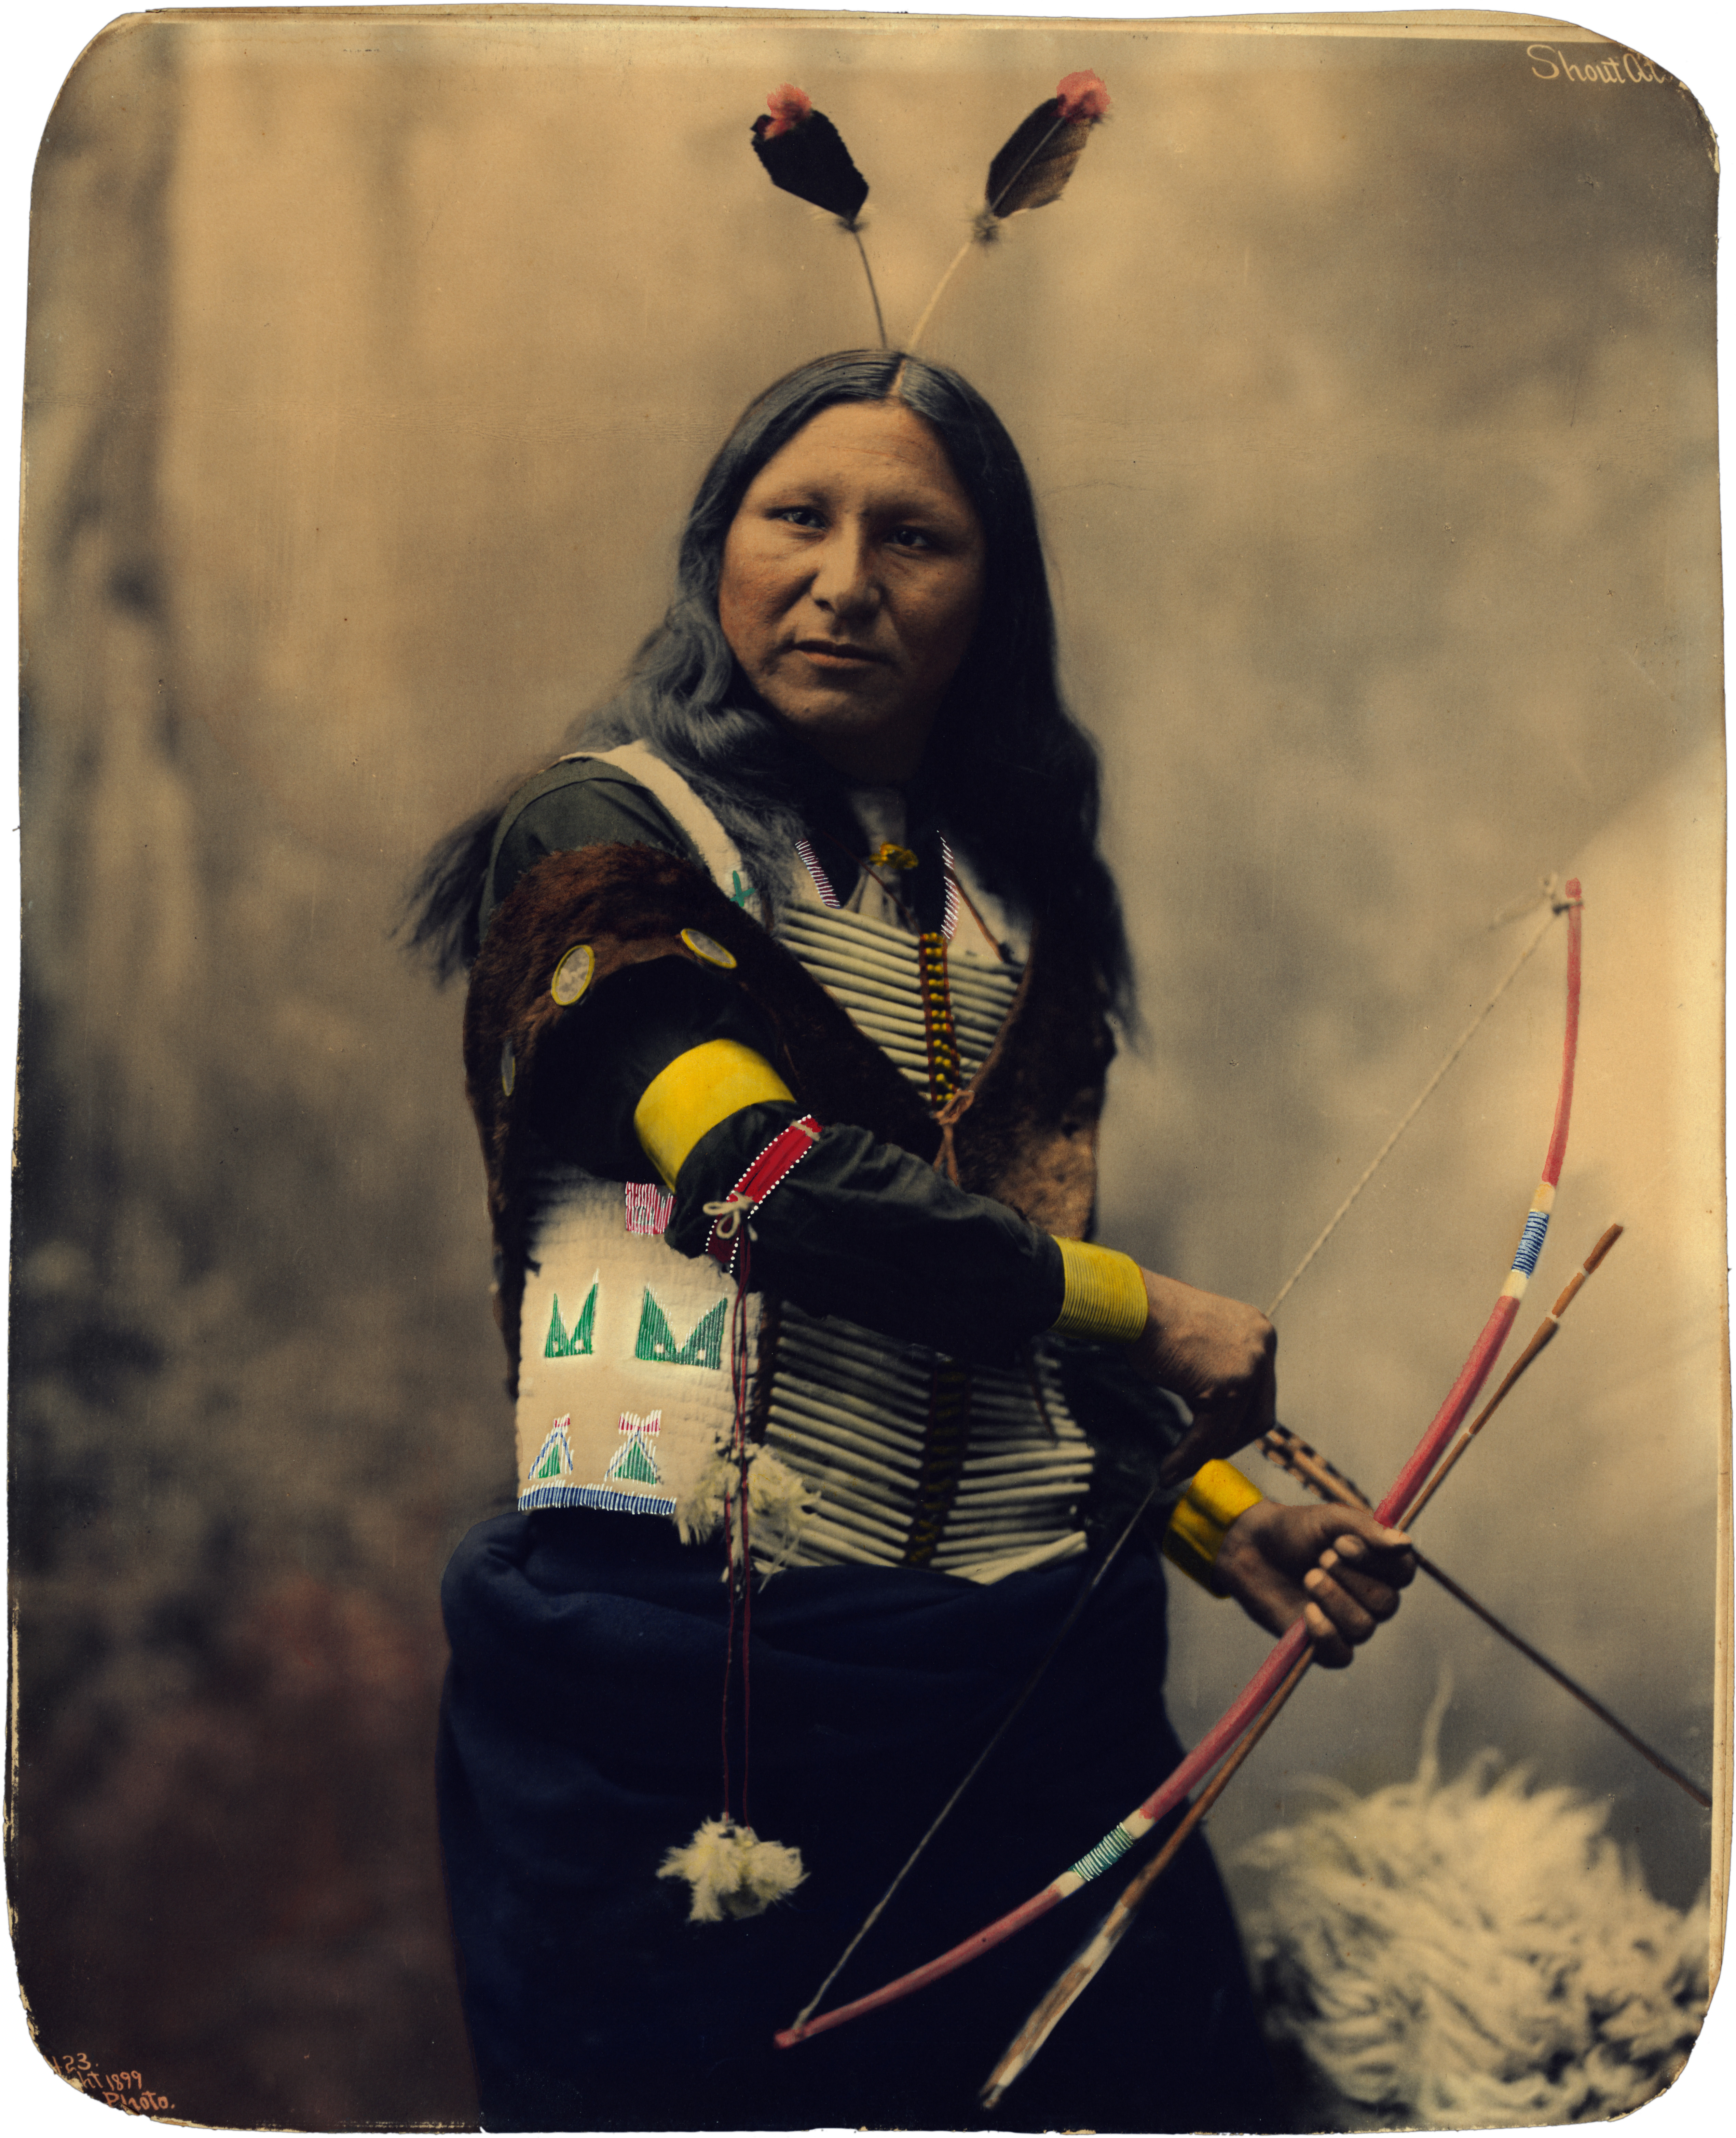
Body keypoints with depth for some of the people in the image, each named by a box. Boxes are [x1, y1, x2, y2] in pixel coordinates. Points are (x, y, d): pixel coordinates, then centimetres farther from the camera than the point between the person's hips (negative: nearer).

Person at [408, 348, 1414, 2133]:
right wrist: (1146, 1309, -9)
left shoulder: (1025, 908, 15)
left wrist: (1224, 1524, 6)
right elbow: (773, 1182, -17)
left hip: (1027, 1677, 5)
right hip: (684, 1683, -4)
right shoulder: (601, 841, -3)